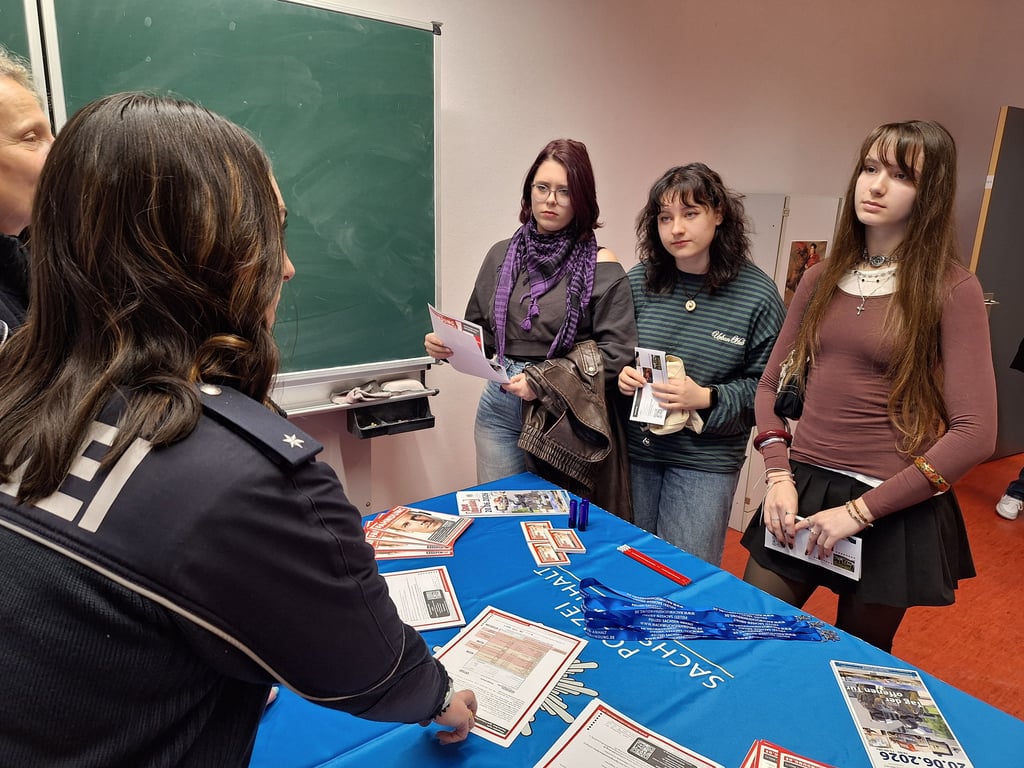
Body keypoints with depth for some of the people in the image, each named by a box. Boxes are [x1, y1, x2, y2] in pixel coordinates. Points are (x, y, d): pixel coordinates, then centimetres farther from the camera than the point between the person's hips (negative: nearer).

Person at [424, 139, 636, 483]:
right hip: (500, 407, 3)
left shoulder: (599, 266, -7)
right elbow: (481, 332, 13)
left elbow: (617, 351, -13)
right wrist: (447, 344, -7)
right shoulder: (502, 255, 6)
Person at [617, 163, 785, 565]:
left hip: (706, 461, -3)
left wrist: (707, 398, -21)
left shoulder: (757, 294, -9)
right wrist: (620, 374, -10)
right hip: (634, 448, 3)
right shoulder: (638, 281, -2)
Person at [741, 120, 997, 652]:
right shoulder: (823, 279, 7)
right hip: (800, 493, 4)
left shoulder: (951, 290, -7)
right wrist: (779, 476, -6)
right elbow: (771, 385, 9)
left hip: (892, 510, -3)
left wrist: (859, 510, -15)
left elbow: (974, 433, -12)